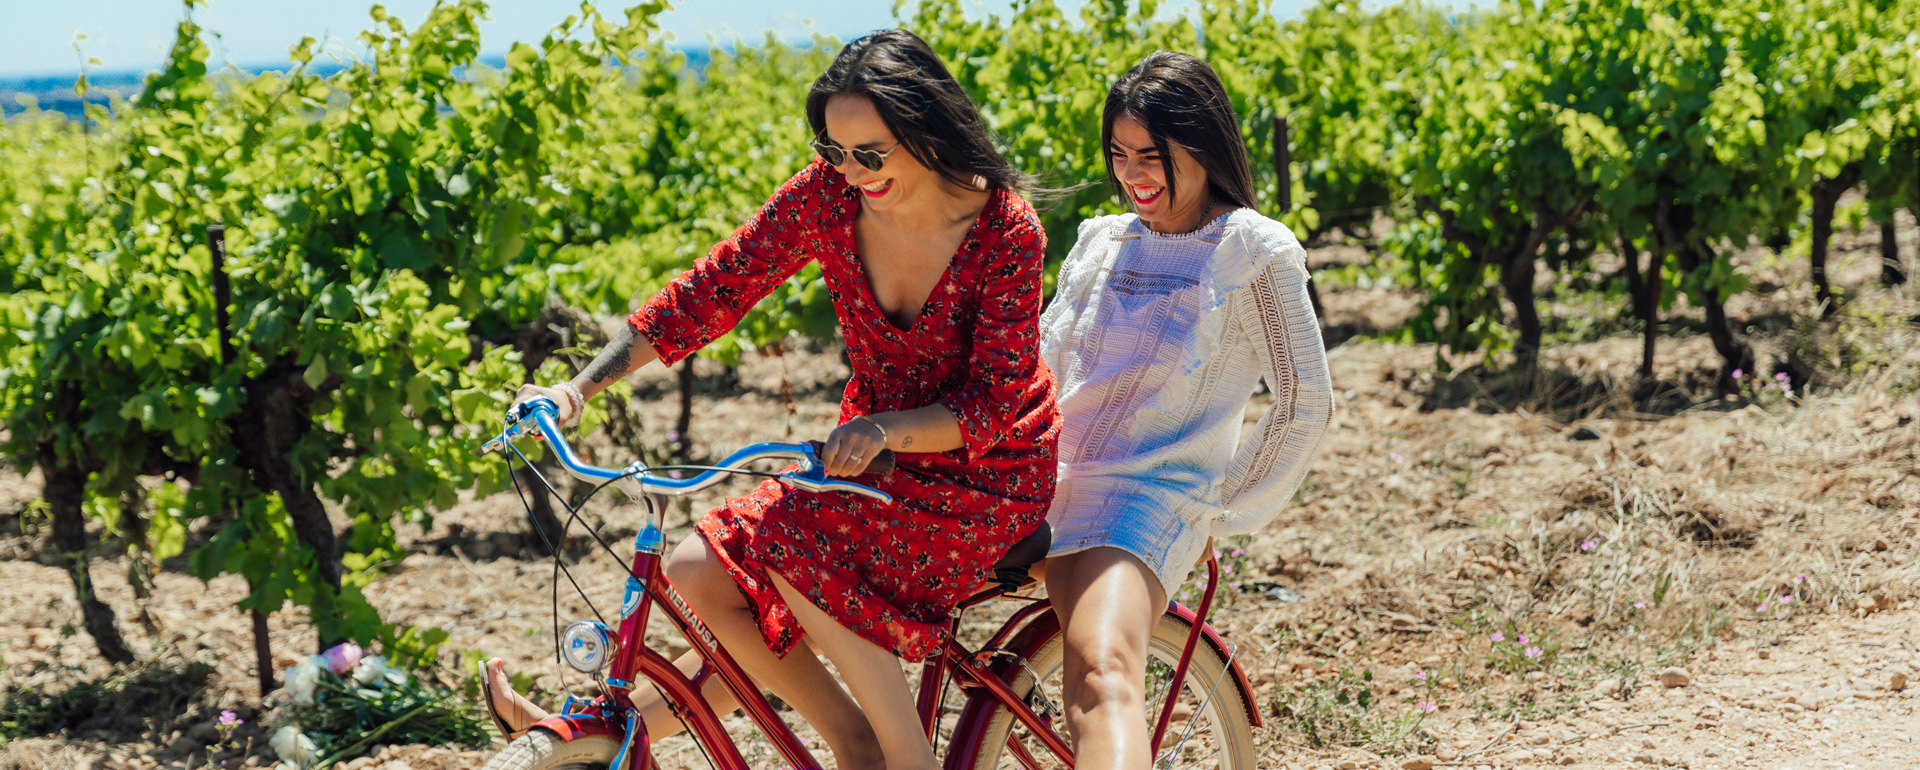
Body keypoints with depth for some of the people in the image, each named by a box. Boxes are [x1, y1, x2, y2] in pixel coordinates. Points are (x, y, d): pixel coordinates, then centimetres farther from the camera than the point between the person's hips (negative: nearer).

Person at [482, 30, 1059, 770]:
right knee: (703, 573, -10)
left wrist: (884, 429, -42)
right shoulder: (827, 195, -10)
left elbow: (993, 402, -24)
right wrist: (582, 384, -17)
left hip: (985, 473, -5)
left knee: (796, 557, -27)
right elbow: (712, 289, -8)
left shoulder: (1005, 229, -21)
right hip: (873, 449, 6)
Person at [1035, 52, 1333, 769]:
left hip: (1147, 500, -8)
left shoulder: (1254, 251, 0)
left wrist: (1224, 515, 1)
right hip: (1042, 488, 8)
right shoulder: (1100, 240, 18)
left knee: (1101, 675, -33)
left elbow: (1304, 406, 0)